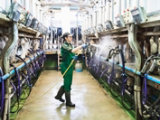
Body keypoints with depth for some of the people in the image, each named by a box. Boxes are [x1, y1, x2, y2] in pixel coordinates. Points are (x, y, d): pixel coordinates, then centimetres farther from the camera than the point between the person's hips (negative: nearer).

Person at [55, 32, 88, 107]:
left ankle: (58, 95, 34)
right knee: (67, 84, 0)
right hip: (66, 67, -9)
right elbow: (72, 51, -30)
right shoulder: (64, 46, -15)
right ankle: (68, 102, 11)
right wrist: (81, 46, -25)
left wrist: (74, 57, -10)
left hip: (70, 67, 9)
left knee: (68, 83, 18)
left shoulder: (70, 45, 11)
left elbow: (72, 54, 13)